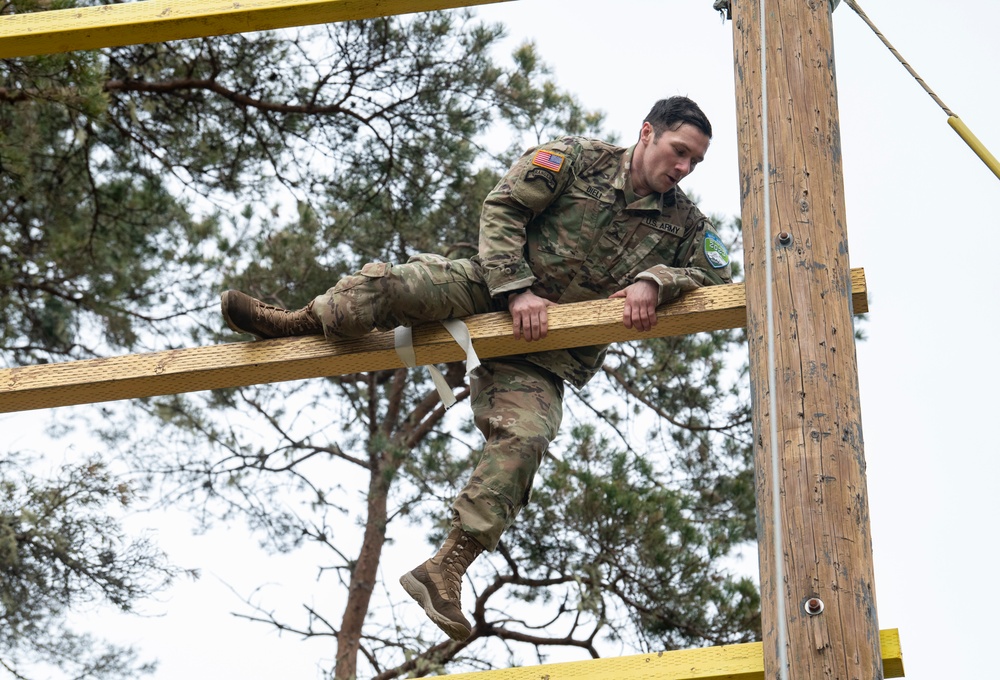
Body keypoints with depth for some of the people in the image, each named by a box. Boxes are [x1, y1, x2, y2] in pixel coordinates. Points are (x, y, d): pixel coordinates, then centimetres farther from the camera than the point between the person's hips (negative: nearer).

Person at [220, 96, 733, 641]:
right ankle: (295, 324, -1)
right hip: (491, 292, -1)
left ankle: (447, 567, -26)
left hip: (546, 355, 1)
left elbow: (717, 273, 0)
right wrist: (518, 290, -17)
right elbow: (501, 208, -4)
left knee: (525, 436, -26)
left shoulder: (683, 220, 11)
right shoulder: (579, 160, 2)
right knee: (391, 284, -27)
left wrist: (654, 280, -20)